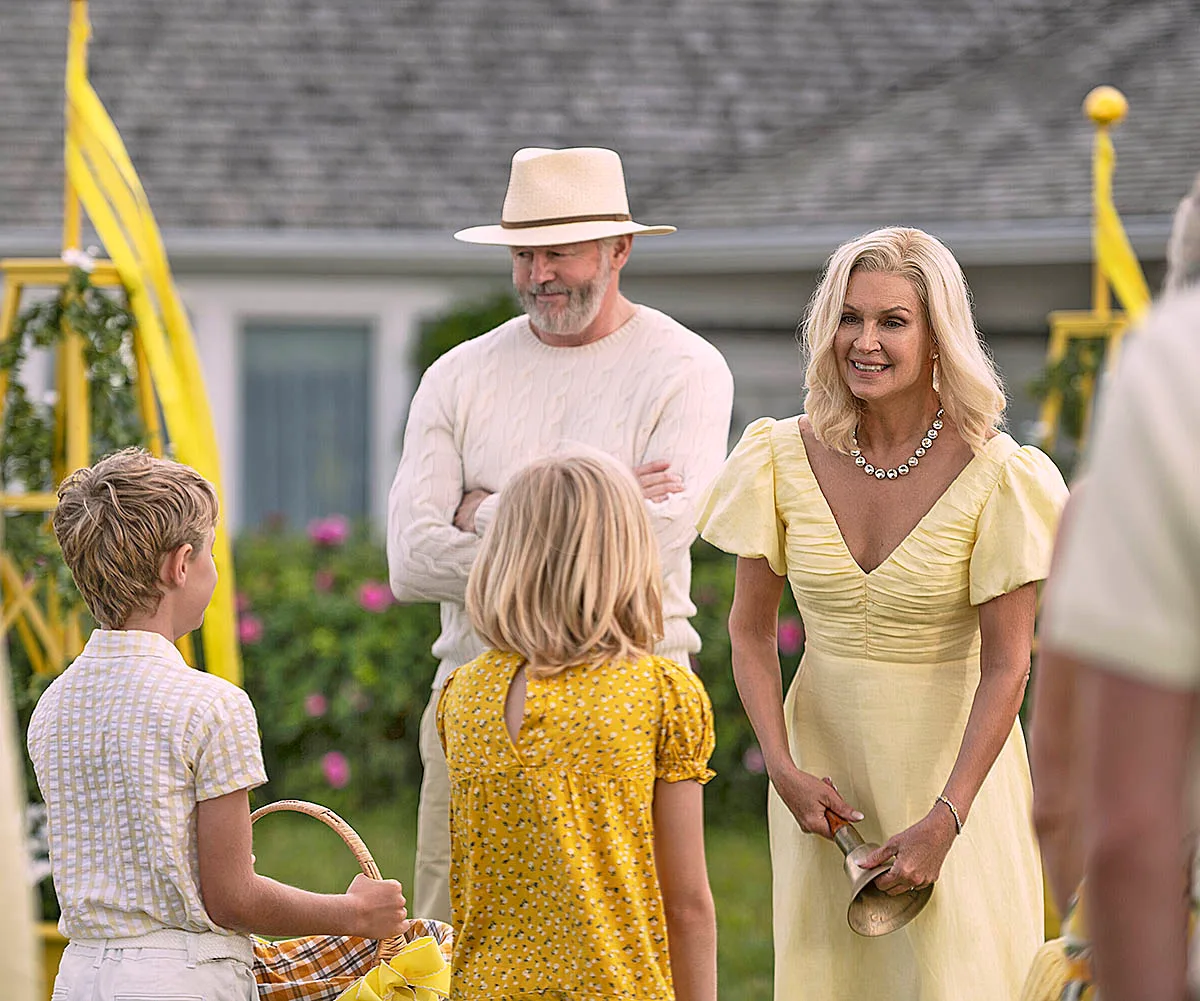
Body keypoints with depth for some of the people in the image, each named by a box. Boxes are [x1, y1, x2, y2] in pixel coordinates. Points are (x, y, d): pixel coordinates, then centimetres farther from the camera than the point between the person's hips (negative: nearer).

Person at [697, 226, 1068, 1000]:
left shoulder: (993, 475, -14)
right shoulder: (789, 458, -4)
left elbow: (1006, 668, -13)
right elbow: (751, 630, 4)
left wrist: (943, 821, -19)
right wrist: (784, 769, -8)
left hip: (952, 767, -3)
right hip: (824, 765, 3)